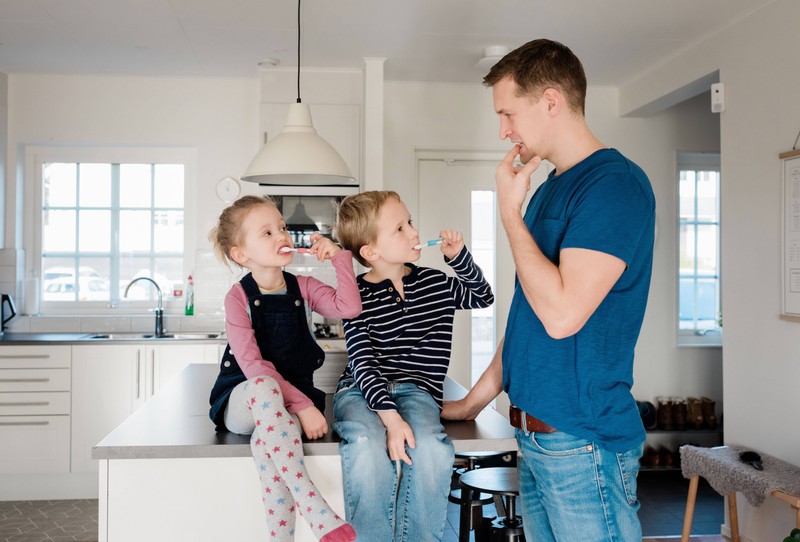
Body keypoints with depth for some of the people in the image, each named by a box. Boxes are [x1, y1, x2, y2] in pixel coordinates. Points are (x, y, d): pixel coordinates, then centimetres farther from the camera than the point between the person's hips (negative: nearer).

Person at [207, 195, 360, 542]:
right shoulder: (239, 296, -7)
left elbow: (350, 308, -14)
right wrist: (302, 406, -25)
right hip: (242, 401, -2)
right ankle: (318, 514, -40)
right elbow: (253, 365, -18)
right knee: (264, 387, -39)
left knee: (267, 444, -35)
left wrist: (339, 256, -13)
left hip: (292, 400, 2)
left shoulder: (302, 287, 5)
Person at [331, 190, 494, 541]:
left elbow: (483, 297, 28)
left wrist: (459, 256, 11)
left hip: (415, 389, 3)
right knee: (368, 449, -36)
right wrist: (390, 417, -25)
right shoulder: (358, 296, -3)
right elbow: (363, 364, -11)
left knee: (431, 449, -32)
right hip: (363, 390, -2)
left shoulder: (436, 283, 10)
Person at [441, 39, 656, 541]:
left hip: (584, 442, -8)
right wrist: (476, 398, 19)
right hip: (535, 434, 8)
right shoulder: (549, 189, 12)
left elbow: (561, 314, -24)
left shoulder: (616, 183, -15)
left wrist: (510, 211, -14)